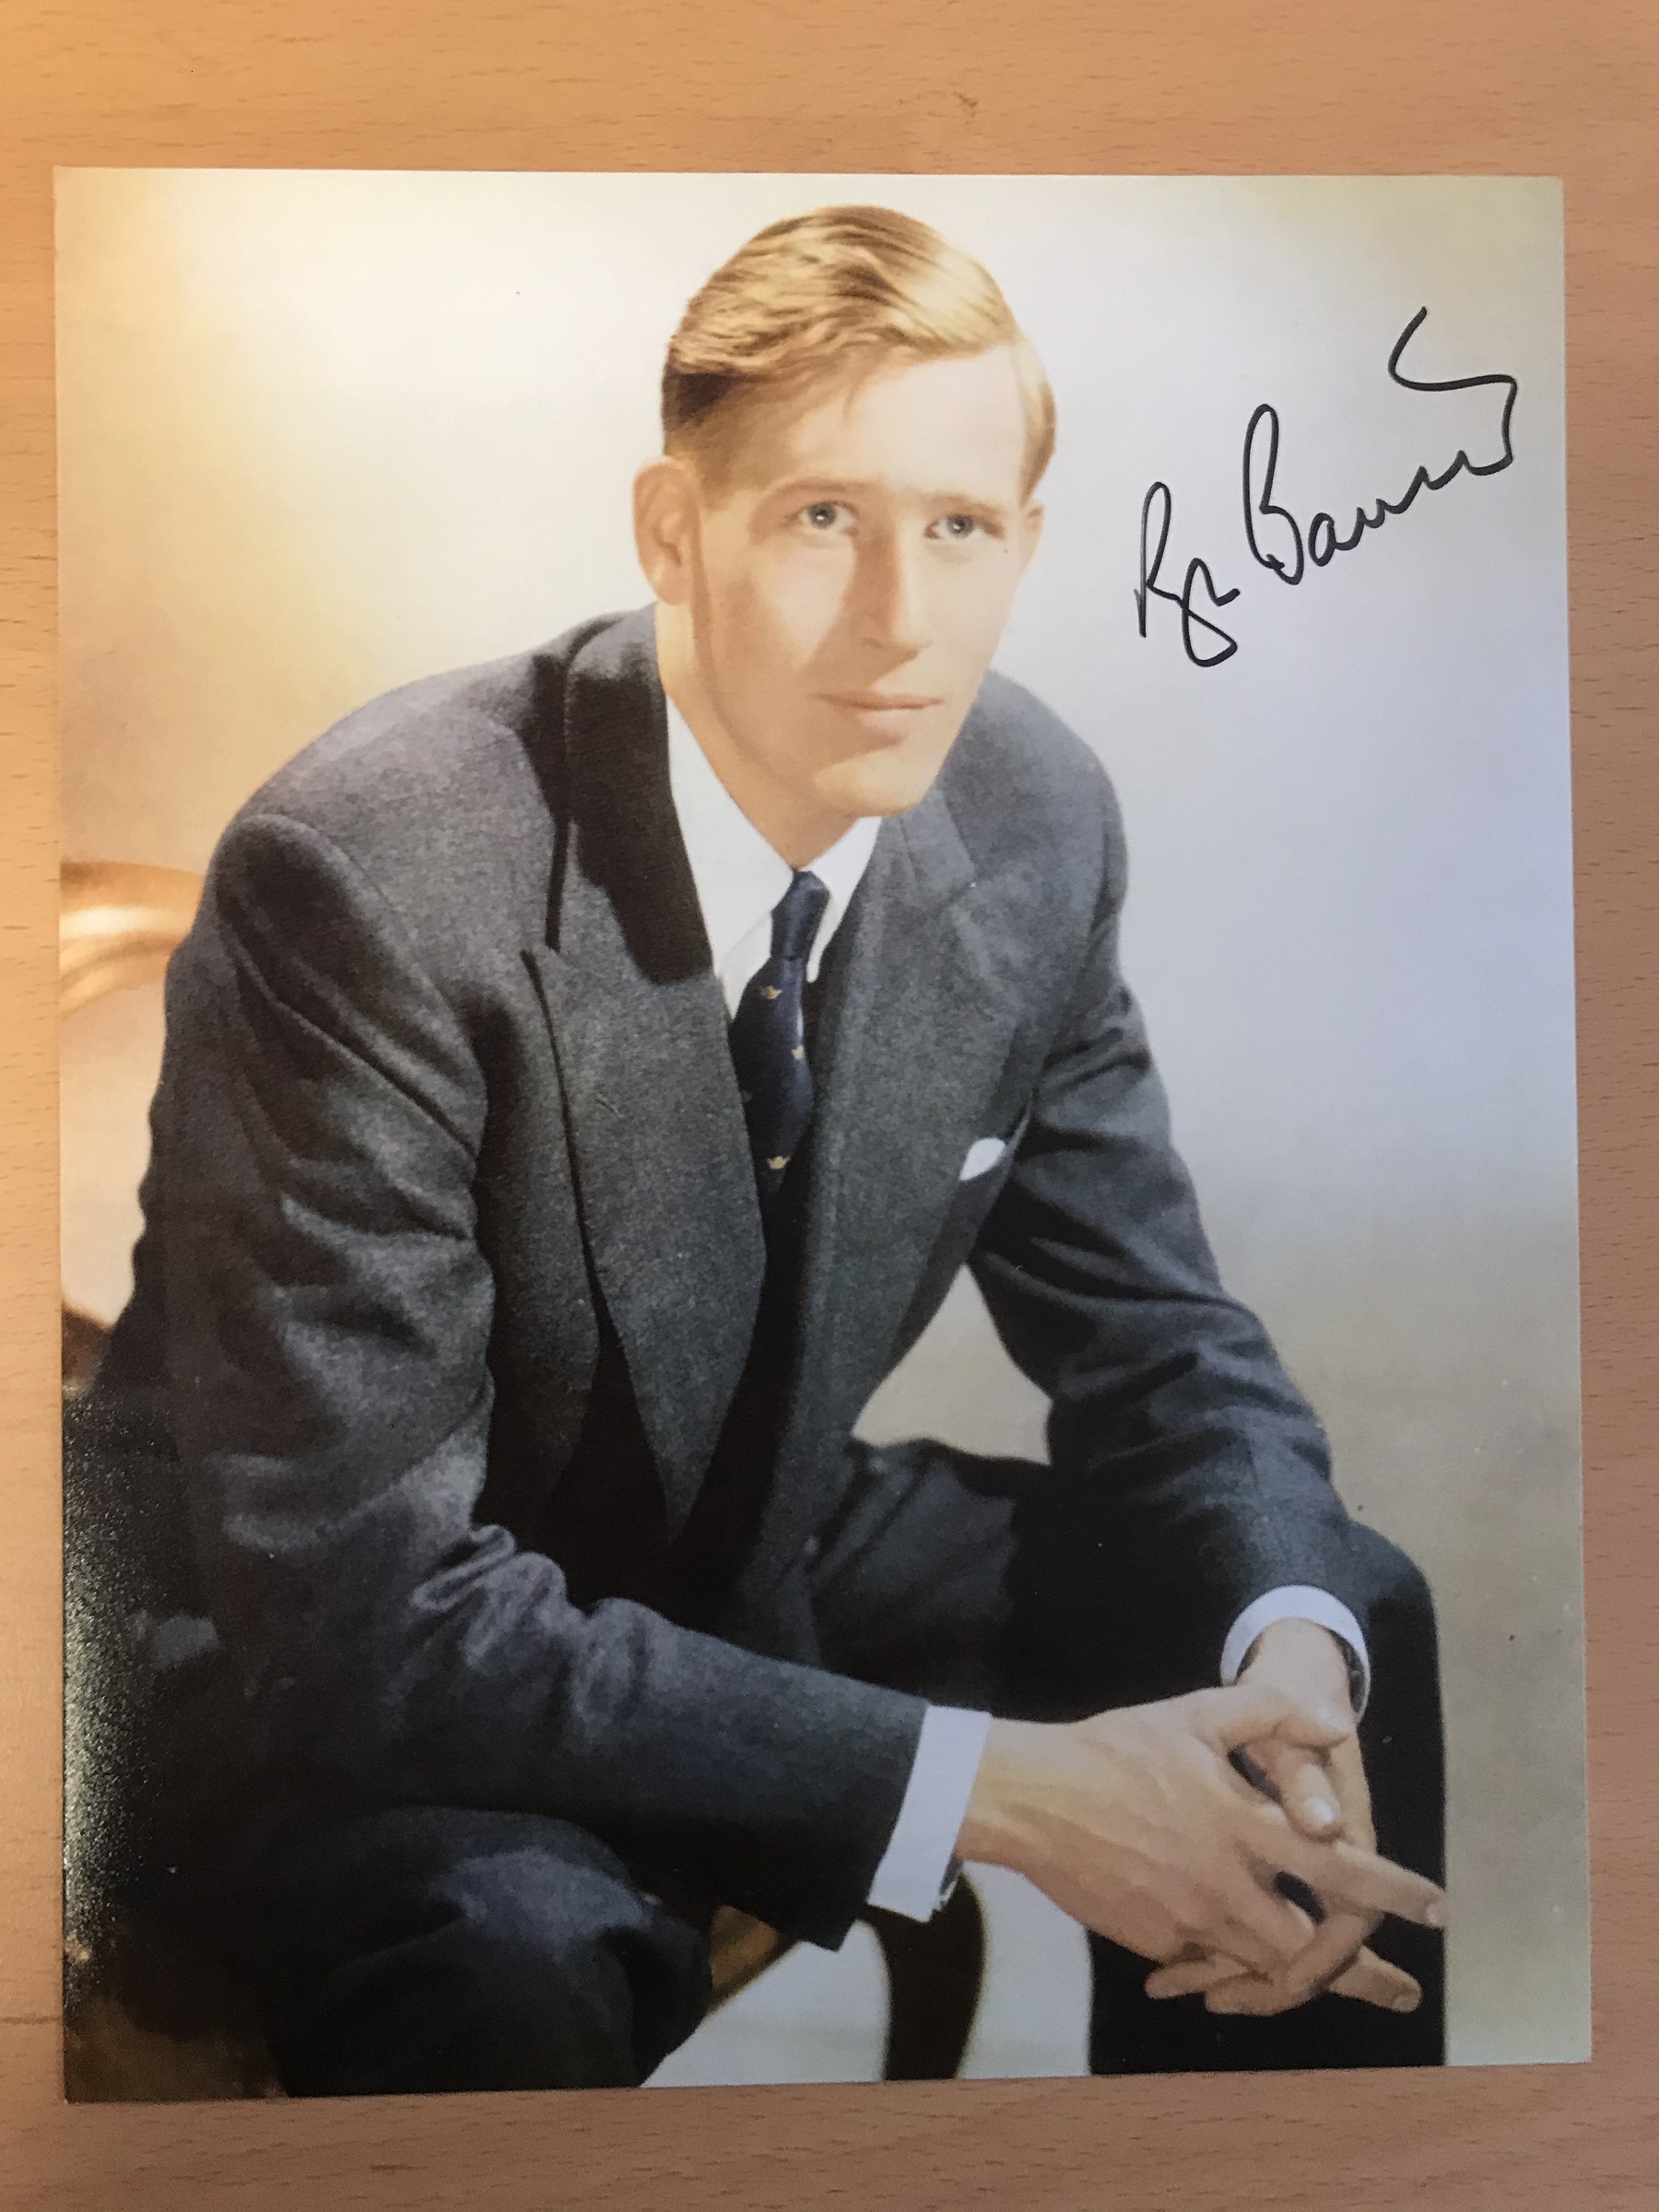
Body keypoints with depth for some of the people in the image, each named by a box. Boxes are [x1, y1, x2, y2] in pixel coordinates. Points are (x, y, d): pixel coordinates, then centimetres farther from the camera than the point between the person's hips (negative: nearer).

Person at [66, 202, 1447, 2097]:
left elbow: (1157, 1343, -2)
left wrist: (1290, 1653, -23)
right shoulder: (367, 882, -30)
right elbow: (369, 1607, -30)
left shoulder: (1034, 819, -11)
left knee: (1342, 1621, -2)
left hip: (752, 1553, 6)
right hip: (326, 1660, -5)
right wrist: (990, 1789, -32)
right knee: (523, 1961, -36)